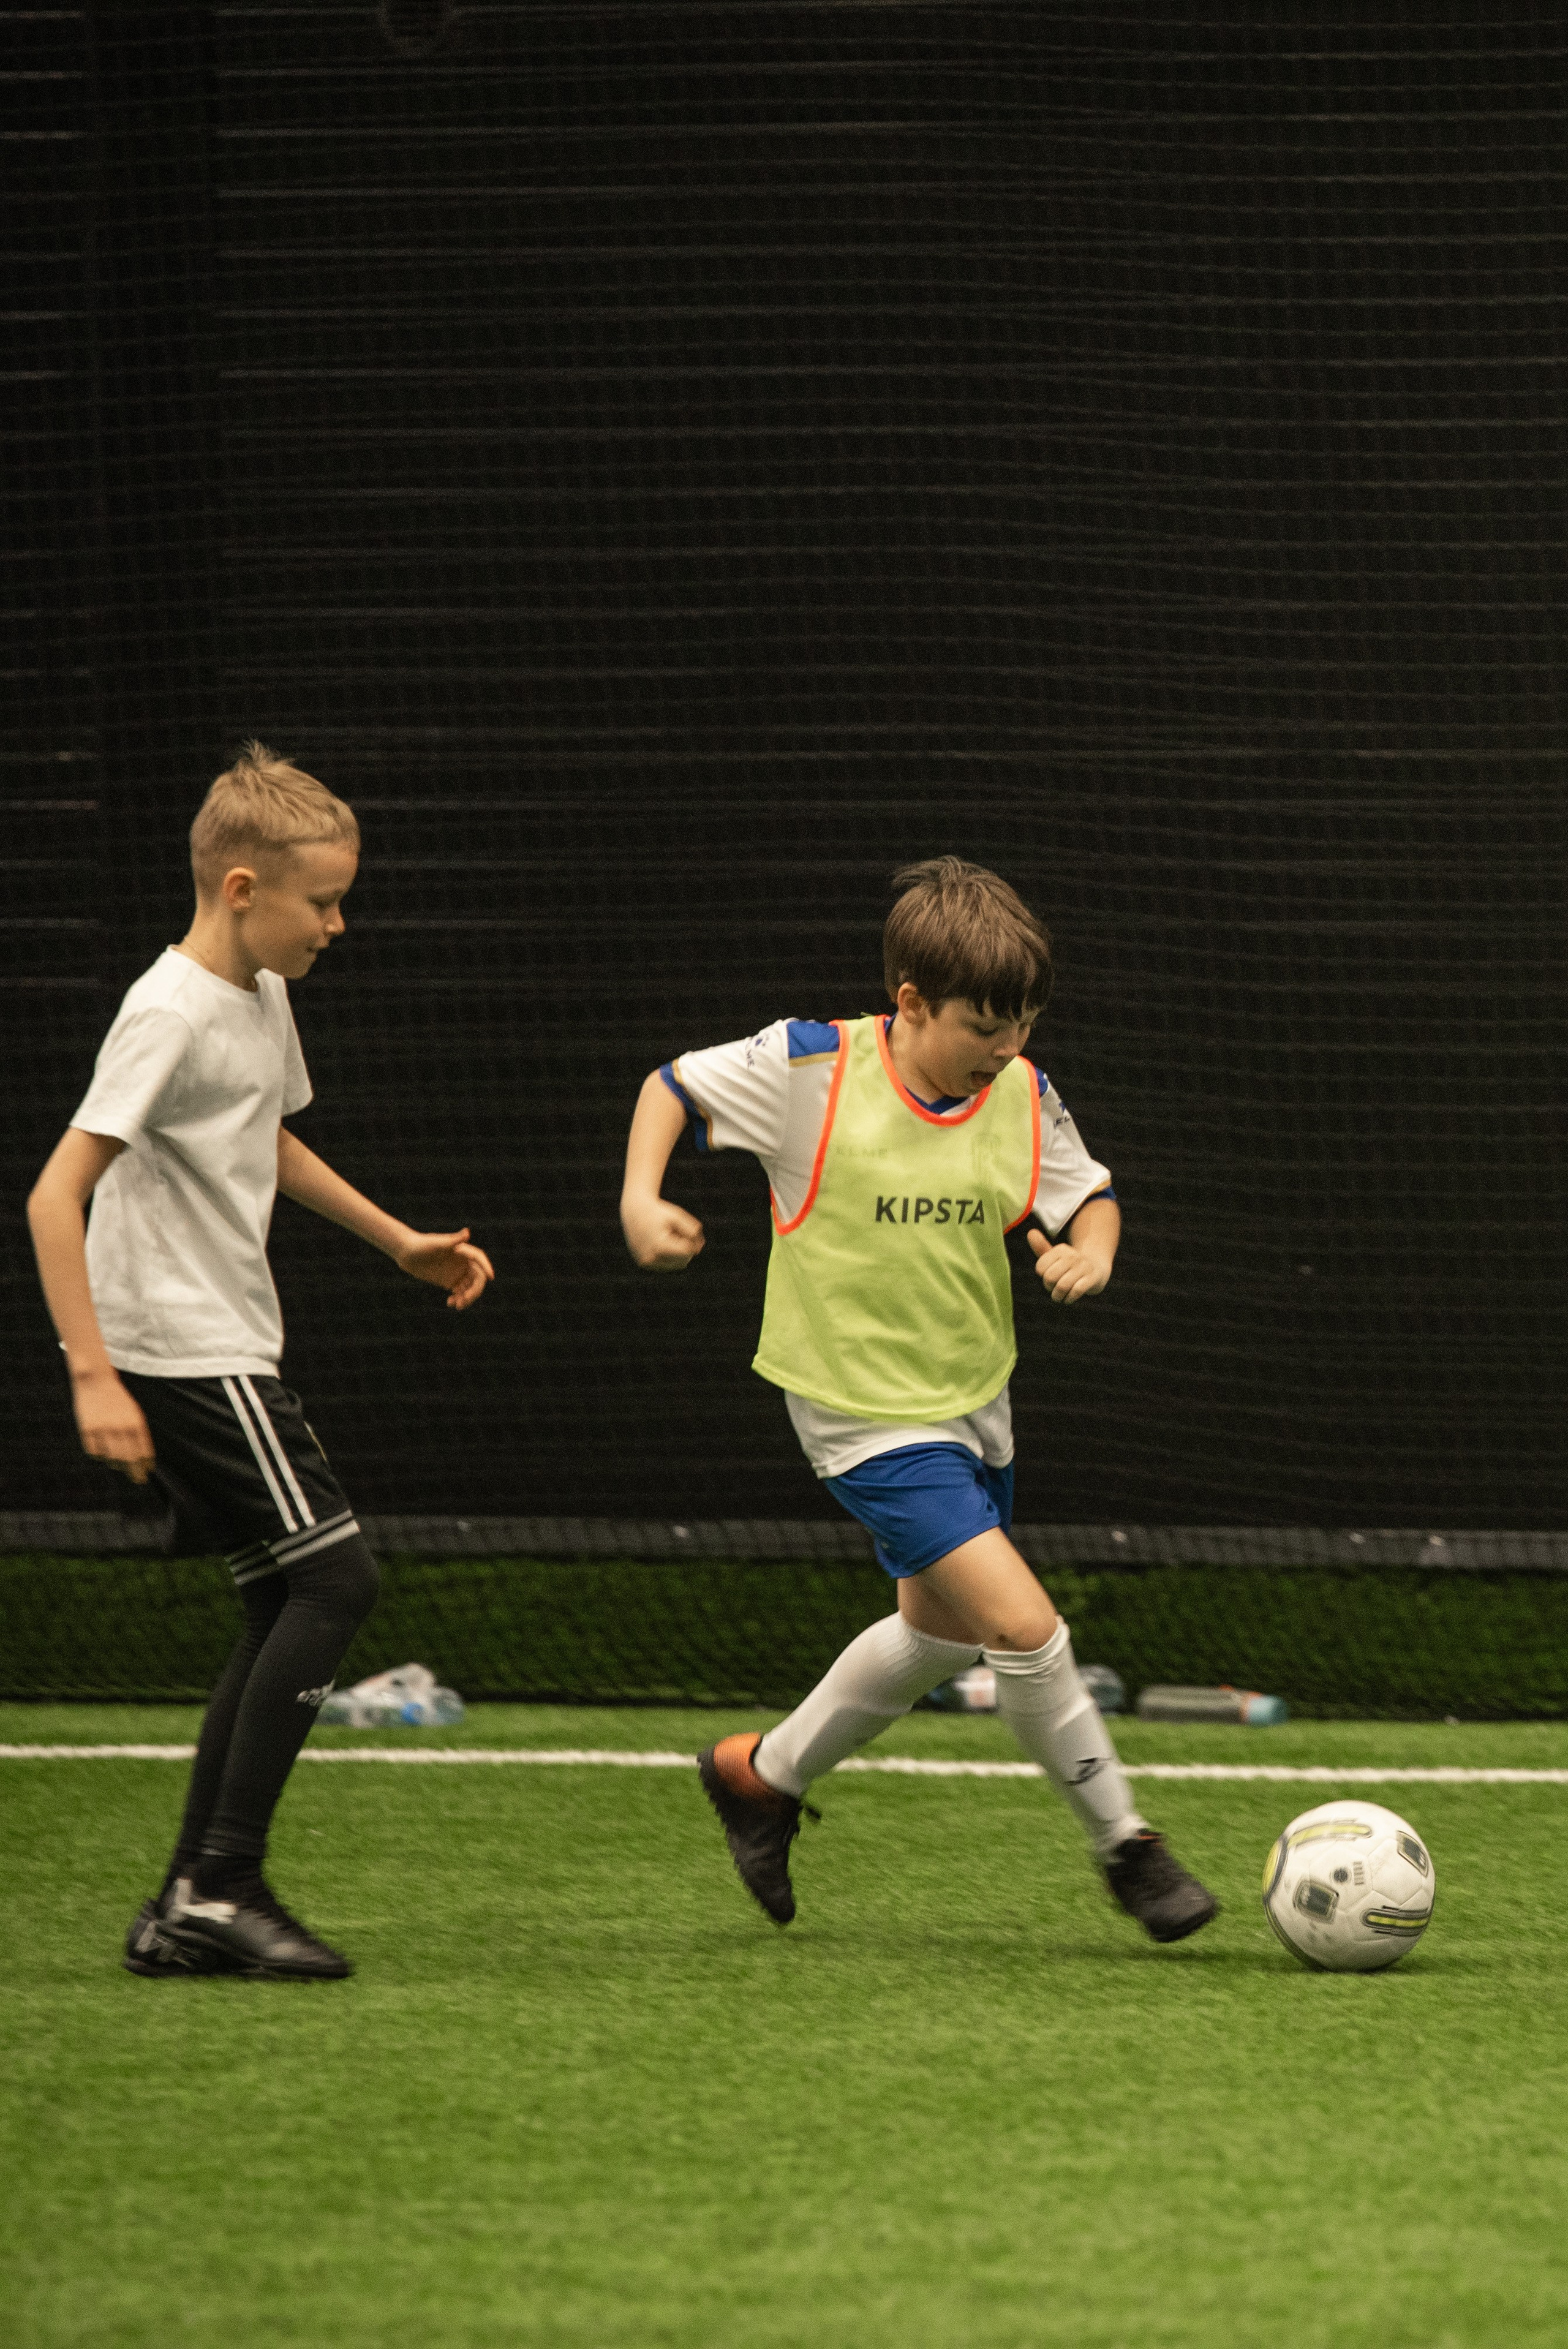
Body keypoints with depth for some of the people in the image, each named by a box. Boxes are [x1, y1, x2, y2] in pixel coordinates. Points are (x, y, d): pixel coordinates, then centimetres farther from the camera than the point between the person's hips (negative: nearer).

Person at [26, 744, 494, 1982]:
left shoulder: (265, 998, 12)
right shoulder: (171, 1016, -18)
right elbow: (56, 1197, -23)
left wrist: (399, 1240, 32)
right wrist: (94, 1377, -28)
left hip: (226, 1349, 10)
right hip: (178, 1355, -10)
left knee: (288, 1610, 7)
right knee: (336, 1576, -13)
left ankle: (187, 1913, 9)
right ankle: (222, 1886, -11)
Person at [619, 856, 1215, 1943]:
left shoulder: (1023, 1097, -7)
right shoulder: (813, 1068, -18)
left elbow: (1088, 1194, 7)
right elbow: (676, 1085, -4)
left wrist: (1092, 1252, -15)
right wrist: (640, 1200, -18)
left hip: (973, 1400, 7)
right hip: (868, 1414, -7)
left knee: (941, 1630, 24)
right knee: (1022, 1623, -17)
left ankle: (765, 1775, 46)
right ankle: (1125, 1842, 0)